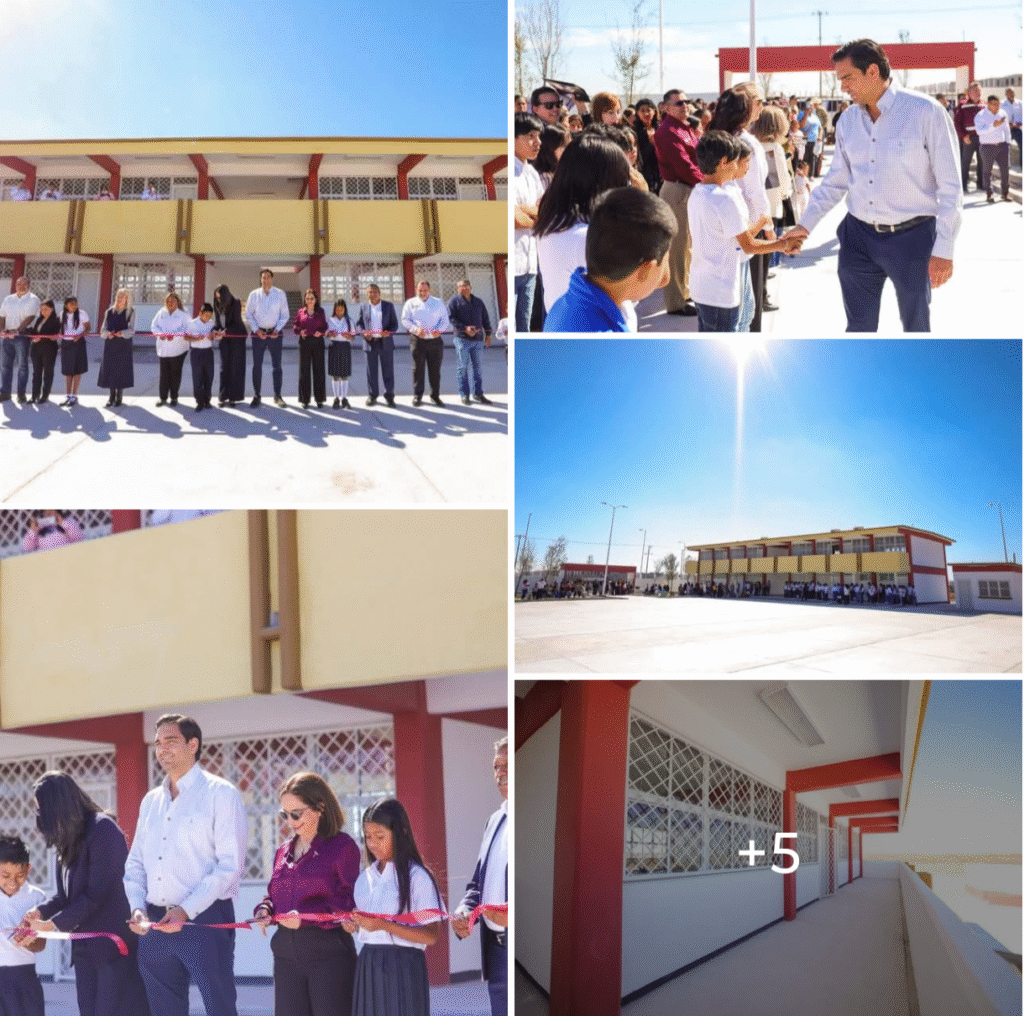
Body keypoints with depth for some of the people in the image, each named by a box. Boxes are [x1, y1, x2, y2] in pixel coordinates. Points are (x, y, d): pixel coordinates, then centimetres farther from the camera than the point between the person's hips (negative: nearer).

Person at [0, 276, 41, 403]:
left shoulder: (33, 299, 1)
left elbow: (30, 317, -10)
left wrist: (17, 330, -18)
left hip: (22, 336, -5)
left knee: (22, 365, -2)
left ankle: (21, 393, 3)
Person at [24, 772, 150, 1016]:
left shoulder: (102, 829, -14)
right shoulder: (71, 839, 13)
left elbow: (97, 893, -18)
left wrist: (55, 924, -13)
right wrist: (41, 910, -1)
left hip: (115, 942, -9)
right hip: (85, 946, 9)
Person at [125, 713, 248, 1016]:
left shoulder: (220, 794, -4)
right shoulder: (150, 801, 16)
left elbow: (230, 865, -11)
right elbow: (135, 863, 17)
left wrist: (186, 910, -18)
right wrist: (138, 907, -1)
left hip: (205, 919, -6)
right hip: (155, 924, 6)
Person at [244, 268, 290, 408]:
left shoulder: (280, 294, 2)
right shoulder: (254, 295, 3)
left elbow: (285, 315, 3)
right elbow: (248, 314, 5)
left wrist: (277, 329, -9)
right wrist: (256, 330, -8)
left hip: (274, 333, 0)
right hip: (258, 333, 0)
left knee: (276, 365, 2)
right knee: (257, 366, 2)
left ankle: (277, 396, 10)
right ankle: (256, 396, 8)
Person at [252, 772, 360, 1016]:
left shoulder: (342, 846, -5)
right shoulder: (284, 851, 16)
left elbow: (350, 900, -11)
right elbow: (273, 893, 22)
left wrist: (307, 916, -18)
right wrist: (264, 910, 0)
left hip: (329, 952, -6)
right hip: (287, 952, 6)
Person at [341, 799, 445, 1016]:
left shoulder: (417, 876, -8)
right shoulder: (365, 877, 12)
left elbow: (430, 935, -13)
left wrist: (384, 925, -20)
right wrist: (351, 923, -1)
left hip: (402, 966, -6)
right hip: (368, 965, 6)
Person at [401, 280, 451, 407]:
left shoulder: (438, 303, 12)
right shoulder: (411, 303, 9)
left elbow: (445, 320, 10)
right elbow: (405, 320, 3)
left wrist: (439, 330, -10)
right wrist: (416, 329, -14)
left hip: (435, 340, 1)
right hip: (417, 340, -1)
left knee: (435, 369, 3)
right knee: (418, 368, 0)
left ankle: (435, 395, 12)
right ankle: (417, 395, 8)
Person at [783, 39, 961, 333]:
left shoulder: (925, 112, -13)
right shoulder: (848, 120, 4)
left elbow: (950, 188, -12)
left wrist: (944, 249, -15)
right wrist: (804, 225, 8)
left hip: (911, 237, -5)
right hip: (859, 236, 5)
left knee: (915, 327, 10)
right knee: (858, 328, 12)